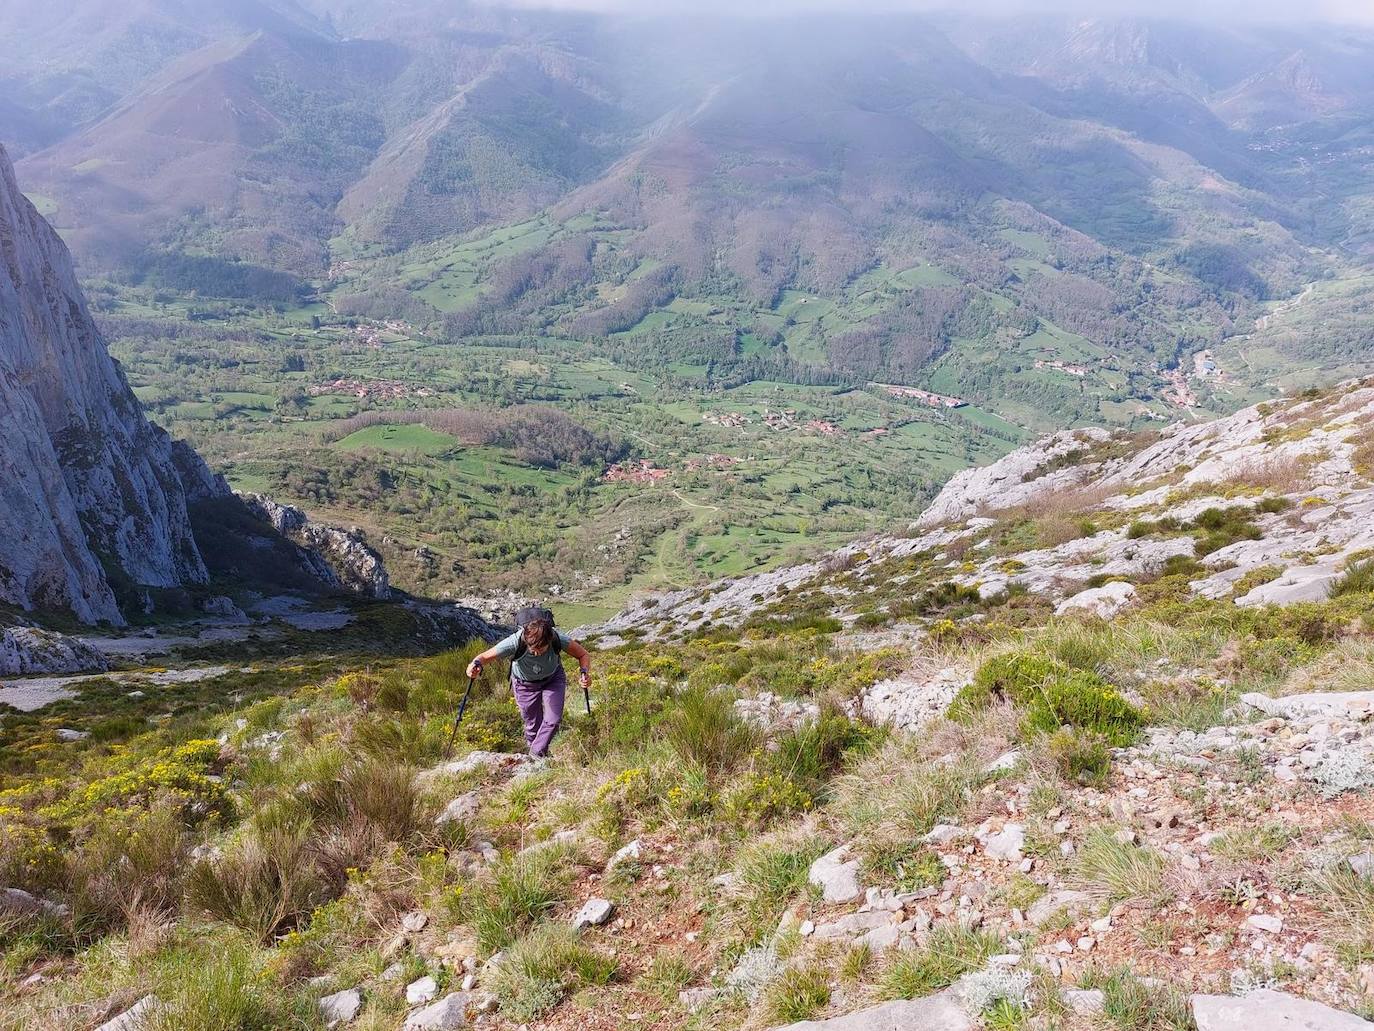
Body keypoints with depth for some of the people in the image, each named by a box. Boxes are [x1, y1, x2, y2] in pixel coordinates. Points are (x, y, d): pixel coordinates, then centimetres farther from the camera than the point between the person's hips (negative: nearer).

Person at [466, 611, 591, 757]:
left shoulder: (559, 639, -36)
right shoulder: (515, 642, -40)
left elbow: (583, 655, -19)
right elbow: (485, 656, -26)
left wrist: (585, 673, -39)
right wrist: (476, 664, -50)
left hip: (553, 679, 1)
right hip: (525, 683, -1)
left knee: (553, 720, -11)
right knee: (533, 725, 8)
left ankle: (536, 754, 11)